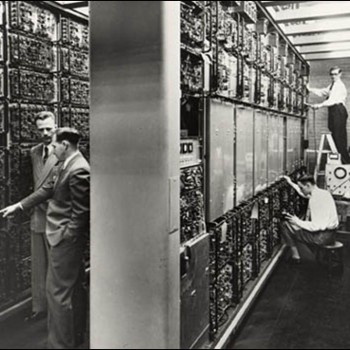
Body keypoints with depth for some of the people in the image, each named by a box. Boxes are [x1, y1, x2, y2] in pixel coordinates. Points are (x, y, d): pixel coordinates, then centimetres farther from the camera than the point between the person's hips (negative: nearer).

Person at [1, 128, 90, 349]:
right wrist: (18, 206, 16)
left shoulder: (79, 171, -20)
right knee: (75, 289, 19)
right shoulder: (69, 166, 11)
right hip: (68, 239, 10)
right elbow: (48, 189, 16)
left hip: (66, 239, -10)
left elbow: (80, 211, -21)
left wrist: (66, 237, -16)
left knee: (58, 292, -2)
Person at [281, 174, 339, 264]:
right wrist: (290, 183, 34)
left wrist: (297, 222, -14)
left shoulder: (315, 198, -24)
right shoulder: (323, 192, 5)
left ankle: (295, 255, 4)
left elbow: (316, 226, -27)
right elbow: (305, 193, 29)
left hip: (322, 237, -10)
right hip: (330, 233, 10)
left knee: (285, 225, -4)